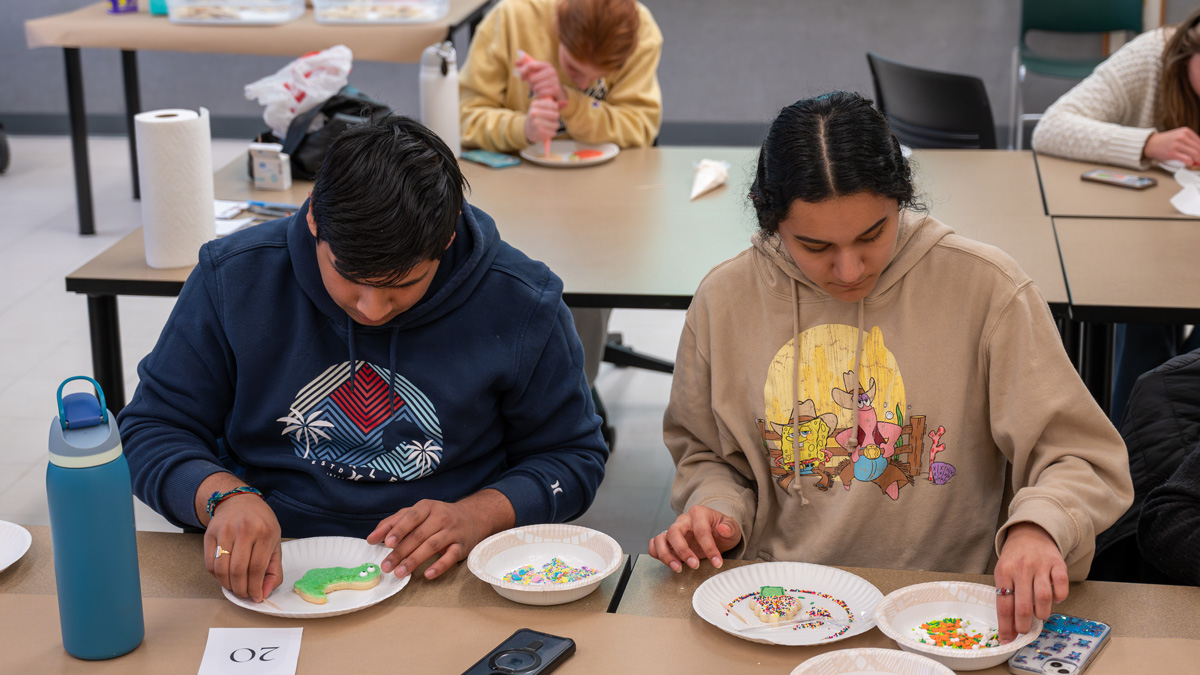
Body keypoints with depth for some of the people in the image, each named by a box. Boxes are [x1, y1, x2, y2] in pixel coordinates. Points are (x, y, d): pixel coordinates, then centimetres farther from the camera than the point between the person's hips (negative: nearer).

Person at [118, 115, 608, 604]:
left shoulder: (521, 305, -7)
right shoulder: (233, 278, -5)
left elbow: (572, 456, 4)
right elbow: (154, 430, 3)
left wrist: (476, 517, -15)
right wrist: (224, 496, -19)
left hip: (439, 577, -1)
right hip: (270, 567, 1)